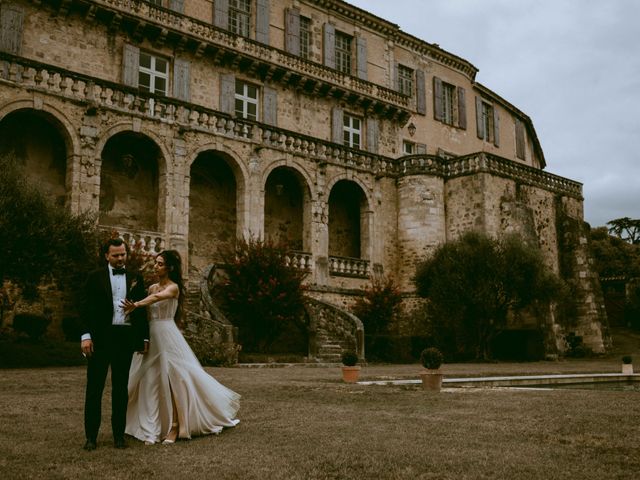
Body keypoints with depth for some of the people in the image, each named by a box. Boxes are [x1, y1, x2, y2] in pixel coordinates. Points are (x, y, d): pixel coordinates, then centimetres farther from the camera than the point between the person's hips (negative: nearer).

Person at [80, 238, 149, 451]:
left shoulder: (135, 278, 10)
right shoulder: (95, 277, 4)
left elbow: (142, 309, 11)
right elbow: (86, 308, 0)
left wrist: (145, 338, 7)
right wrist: (86, 335, -10)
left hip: (126, 337, 2)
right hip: (100, 337, -2)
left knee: (121, 388, 9)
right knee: (94, 387, 2)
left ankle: (119, 435, 17)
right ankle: (91, 436, 10)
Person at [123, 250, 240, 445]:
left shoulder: (174, 287, -7)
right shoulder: (152, 288, 14)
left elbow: (157, 297, -27)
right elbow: (147, 313, 9)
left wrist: (136, 304, -40)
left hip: (167, 337, -6)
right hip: (151, 336, 6)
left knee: (171, 381, -4)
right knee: (151, 382, 5)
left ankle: (174, 427, 6)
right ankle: (152, 430, 11)